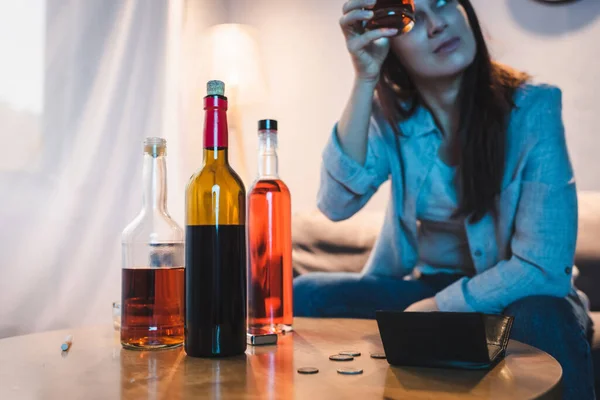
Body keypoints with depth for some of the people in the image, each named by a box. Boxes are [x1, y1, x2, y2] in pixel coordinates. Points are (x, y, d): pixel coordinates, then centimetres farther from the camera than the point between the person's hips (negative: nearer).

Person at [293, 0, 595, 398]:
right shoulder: (391, 113, -6)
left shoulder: (532, 108, -16)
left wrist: (437, 308, -20)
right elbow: (337, 204, -23)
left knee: (544, 319, -35)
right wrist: (365, 80, -27)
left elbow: (543, 265, -19)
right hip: (419, 285, 3)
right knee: (304, 295, -15)